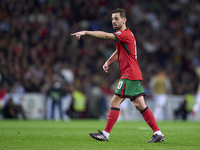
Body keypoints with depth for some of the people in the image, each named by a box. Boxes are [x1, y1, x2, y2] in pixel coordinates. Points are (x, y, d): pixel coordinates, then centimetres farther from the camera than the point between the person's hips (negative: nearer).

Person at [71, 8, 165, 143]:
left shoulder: (126, 34, -12)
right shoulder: (122, 35, 20)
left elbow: (105, 35, -22)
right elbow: (118, 52, 32)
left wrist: (85, 32, -22)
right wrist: (108, 62, 15)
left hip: (130, 75, -10)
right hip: (135, 75, 10)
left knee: (115, 102, -8)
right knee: (140, 105, 6)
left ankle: (105, 134, -6)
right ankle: (158, 134, 3)